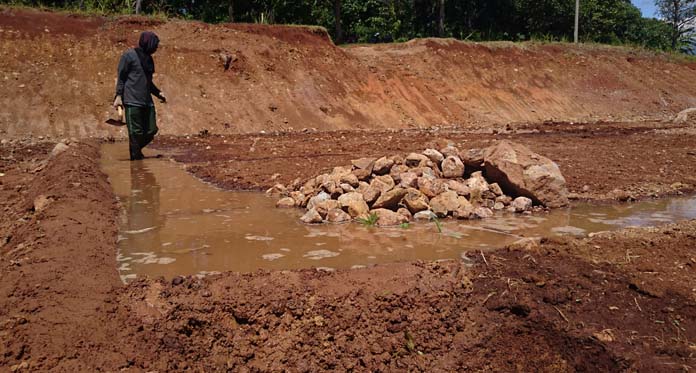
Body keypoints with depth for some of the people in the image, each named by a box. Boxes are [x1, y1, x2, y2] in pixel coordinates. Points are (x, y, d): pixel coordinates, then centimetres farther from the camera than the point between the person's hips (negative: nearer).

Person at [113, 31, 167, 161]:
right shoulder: (129, 55, -3)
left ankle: (136, 150, 26)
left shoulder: (149, 59, 19)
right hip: (132, 101, -7)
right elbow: (121, 77, -5)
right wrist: (118, 96, -12)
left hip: (147, 101, 7)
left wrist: (158, 93, 16)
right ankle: (136, 157, 5)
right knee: (136, 132, -5)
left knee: (151, 130, 5)